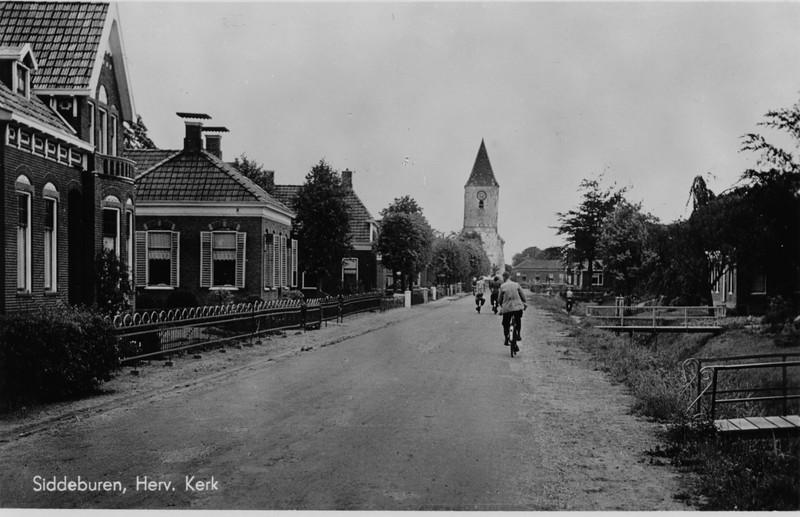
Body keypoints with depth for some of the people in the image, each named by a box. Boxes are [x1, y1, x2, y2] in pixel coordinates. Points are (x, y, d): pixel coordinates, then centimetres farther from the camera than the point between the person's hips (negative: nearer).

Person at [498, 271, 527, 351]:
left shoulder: (502, 286, -1)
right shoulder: (516, 284, 5)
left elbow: (499, 299, 5)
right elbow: (523, 296, 9)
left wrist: (501, 306, 24)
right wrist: (524, 303, 26)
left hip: (507, 308, -2)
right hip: (518, 306, 2)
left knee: (506, 325, 13)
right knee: (518, 321, 27)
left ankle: (506, 340, 15)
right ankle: (518, 335, 20)